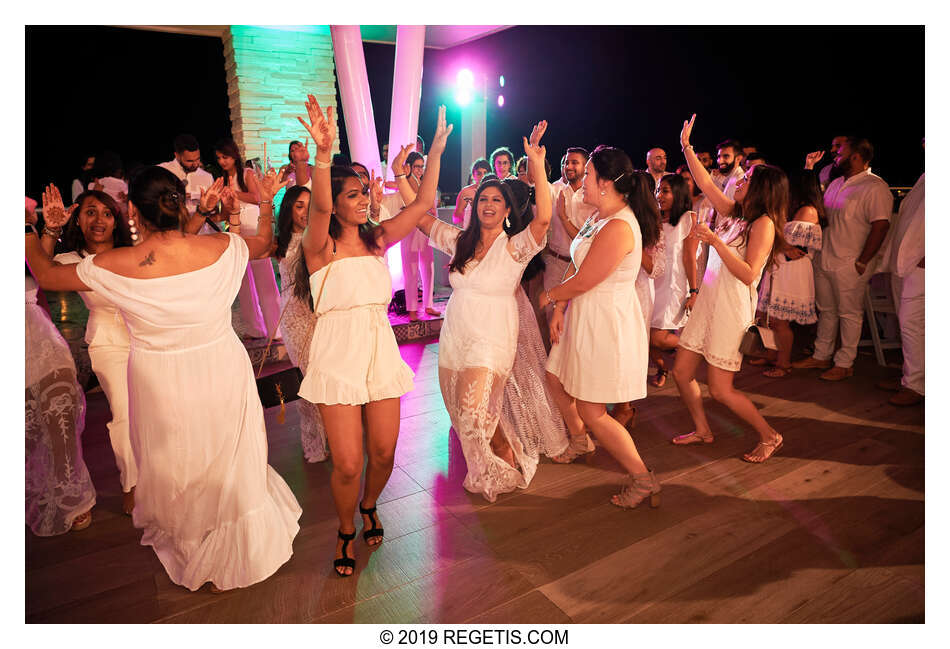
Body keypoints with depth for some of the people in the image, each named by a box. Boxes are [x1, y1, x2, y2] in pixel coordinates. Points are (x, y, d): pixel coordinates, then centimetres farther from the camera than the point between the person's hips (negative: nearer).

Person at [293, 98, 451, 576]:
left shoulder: (377, 240, 10)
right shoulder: (321, 246, -5)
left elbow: (423, 202, 5)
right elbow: (319, 206, -26)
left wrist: (436, 151, 0)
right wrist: (323, 152, -41)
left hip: (381, 348, 4)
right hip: (338, 353, -4)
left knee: (384, 451, 8)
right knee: (348, 463, -4)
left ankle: (369, 507, 42)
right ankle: (346, 531, 27)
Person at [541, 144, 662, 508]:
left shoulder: (618, 227, -25)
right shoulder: (598, 218, 7)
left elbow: (582, 282, -22)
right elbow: (578, 269, 9)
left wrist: (549, 296, -3)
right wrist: (559, 310, 2)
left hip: (606, 324, -10)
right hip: (584, 316, 10)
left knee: (592, 412, -1)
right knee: (556, 379, 23)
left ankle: (643, 479, 13)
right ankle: (579, 442, 47)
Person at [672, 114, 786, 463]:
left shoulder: (764, 224, -11)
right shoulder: (735, 213, 11)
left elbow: (748, 275, -20)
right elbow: (706, 185, 16)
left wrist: (715, 240, -24)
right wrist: (686, 147, 15)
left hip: (733, 308, -8)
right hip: (708, 301, 8)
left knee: (720, 389, -4)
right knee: (681, 372, 9)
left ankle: (769, 436, 17)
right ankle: (703, 431, 27)